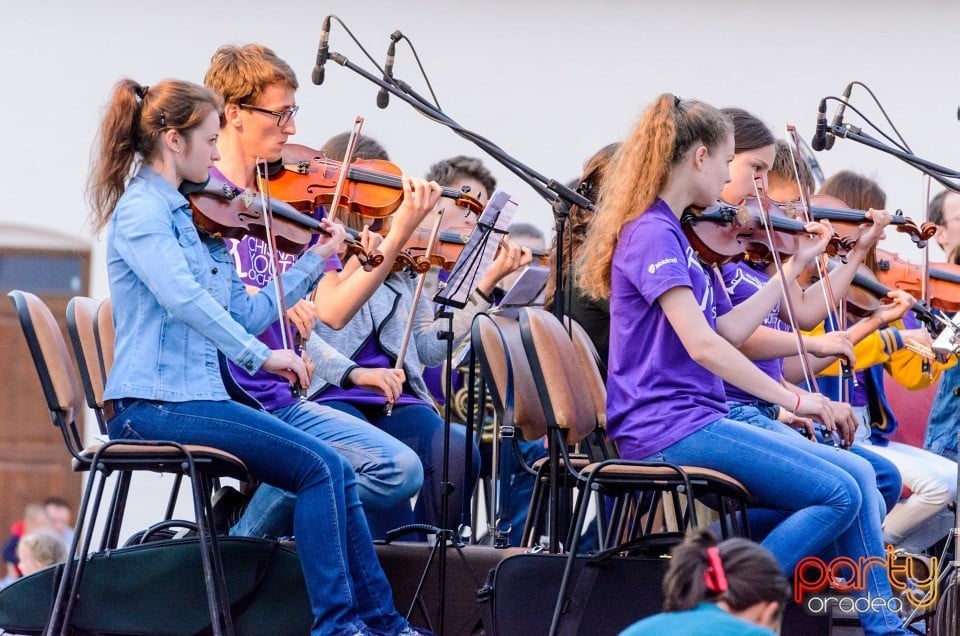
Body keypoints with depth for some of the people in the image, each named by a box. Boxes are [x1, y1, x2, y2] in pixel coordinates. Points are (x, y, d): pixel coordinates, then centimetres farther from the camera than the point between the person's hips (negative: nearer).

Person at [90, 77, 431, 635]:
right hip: (155, 405, -9)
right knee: (319, 467, -18)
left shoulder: (190, 217, 18)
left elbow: (246, 314, 17)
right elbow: (181, 297, -25)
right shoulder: (142, 210, -9)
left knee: (334, 473, -1)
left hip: (200, 396, 9)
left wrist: (317, 257, 18)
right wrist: (260, 356, -27)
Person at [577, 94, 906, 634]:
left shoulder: (673, 234, 18)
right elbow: (703, 345, -22)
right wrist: (790, 399, -19)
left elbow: (728, 331, 15)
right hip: (671, 427, -10)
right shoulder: (652, 234, -14)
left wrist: (795, 266, 16)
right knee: (840, 495, -16)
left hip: (692, 420, 10)